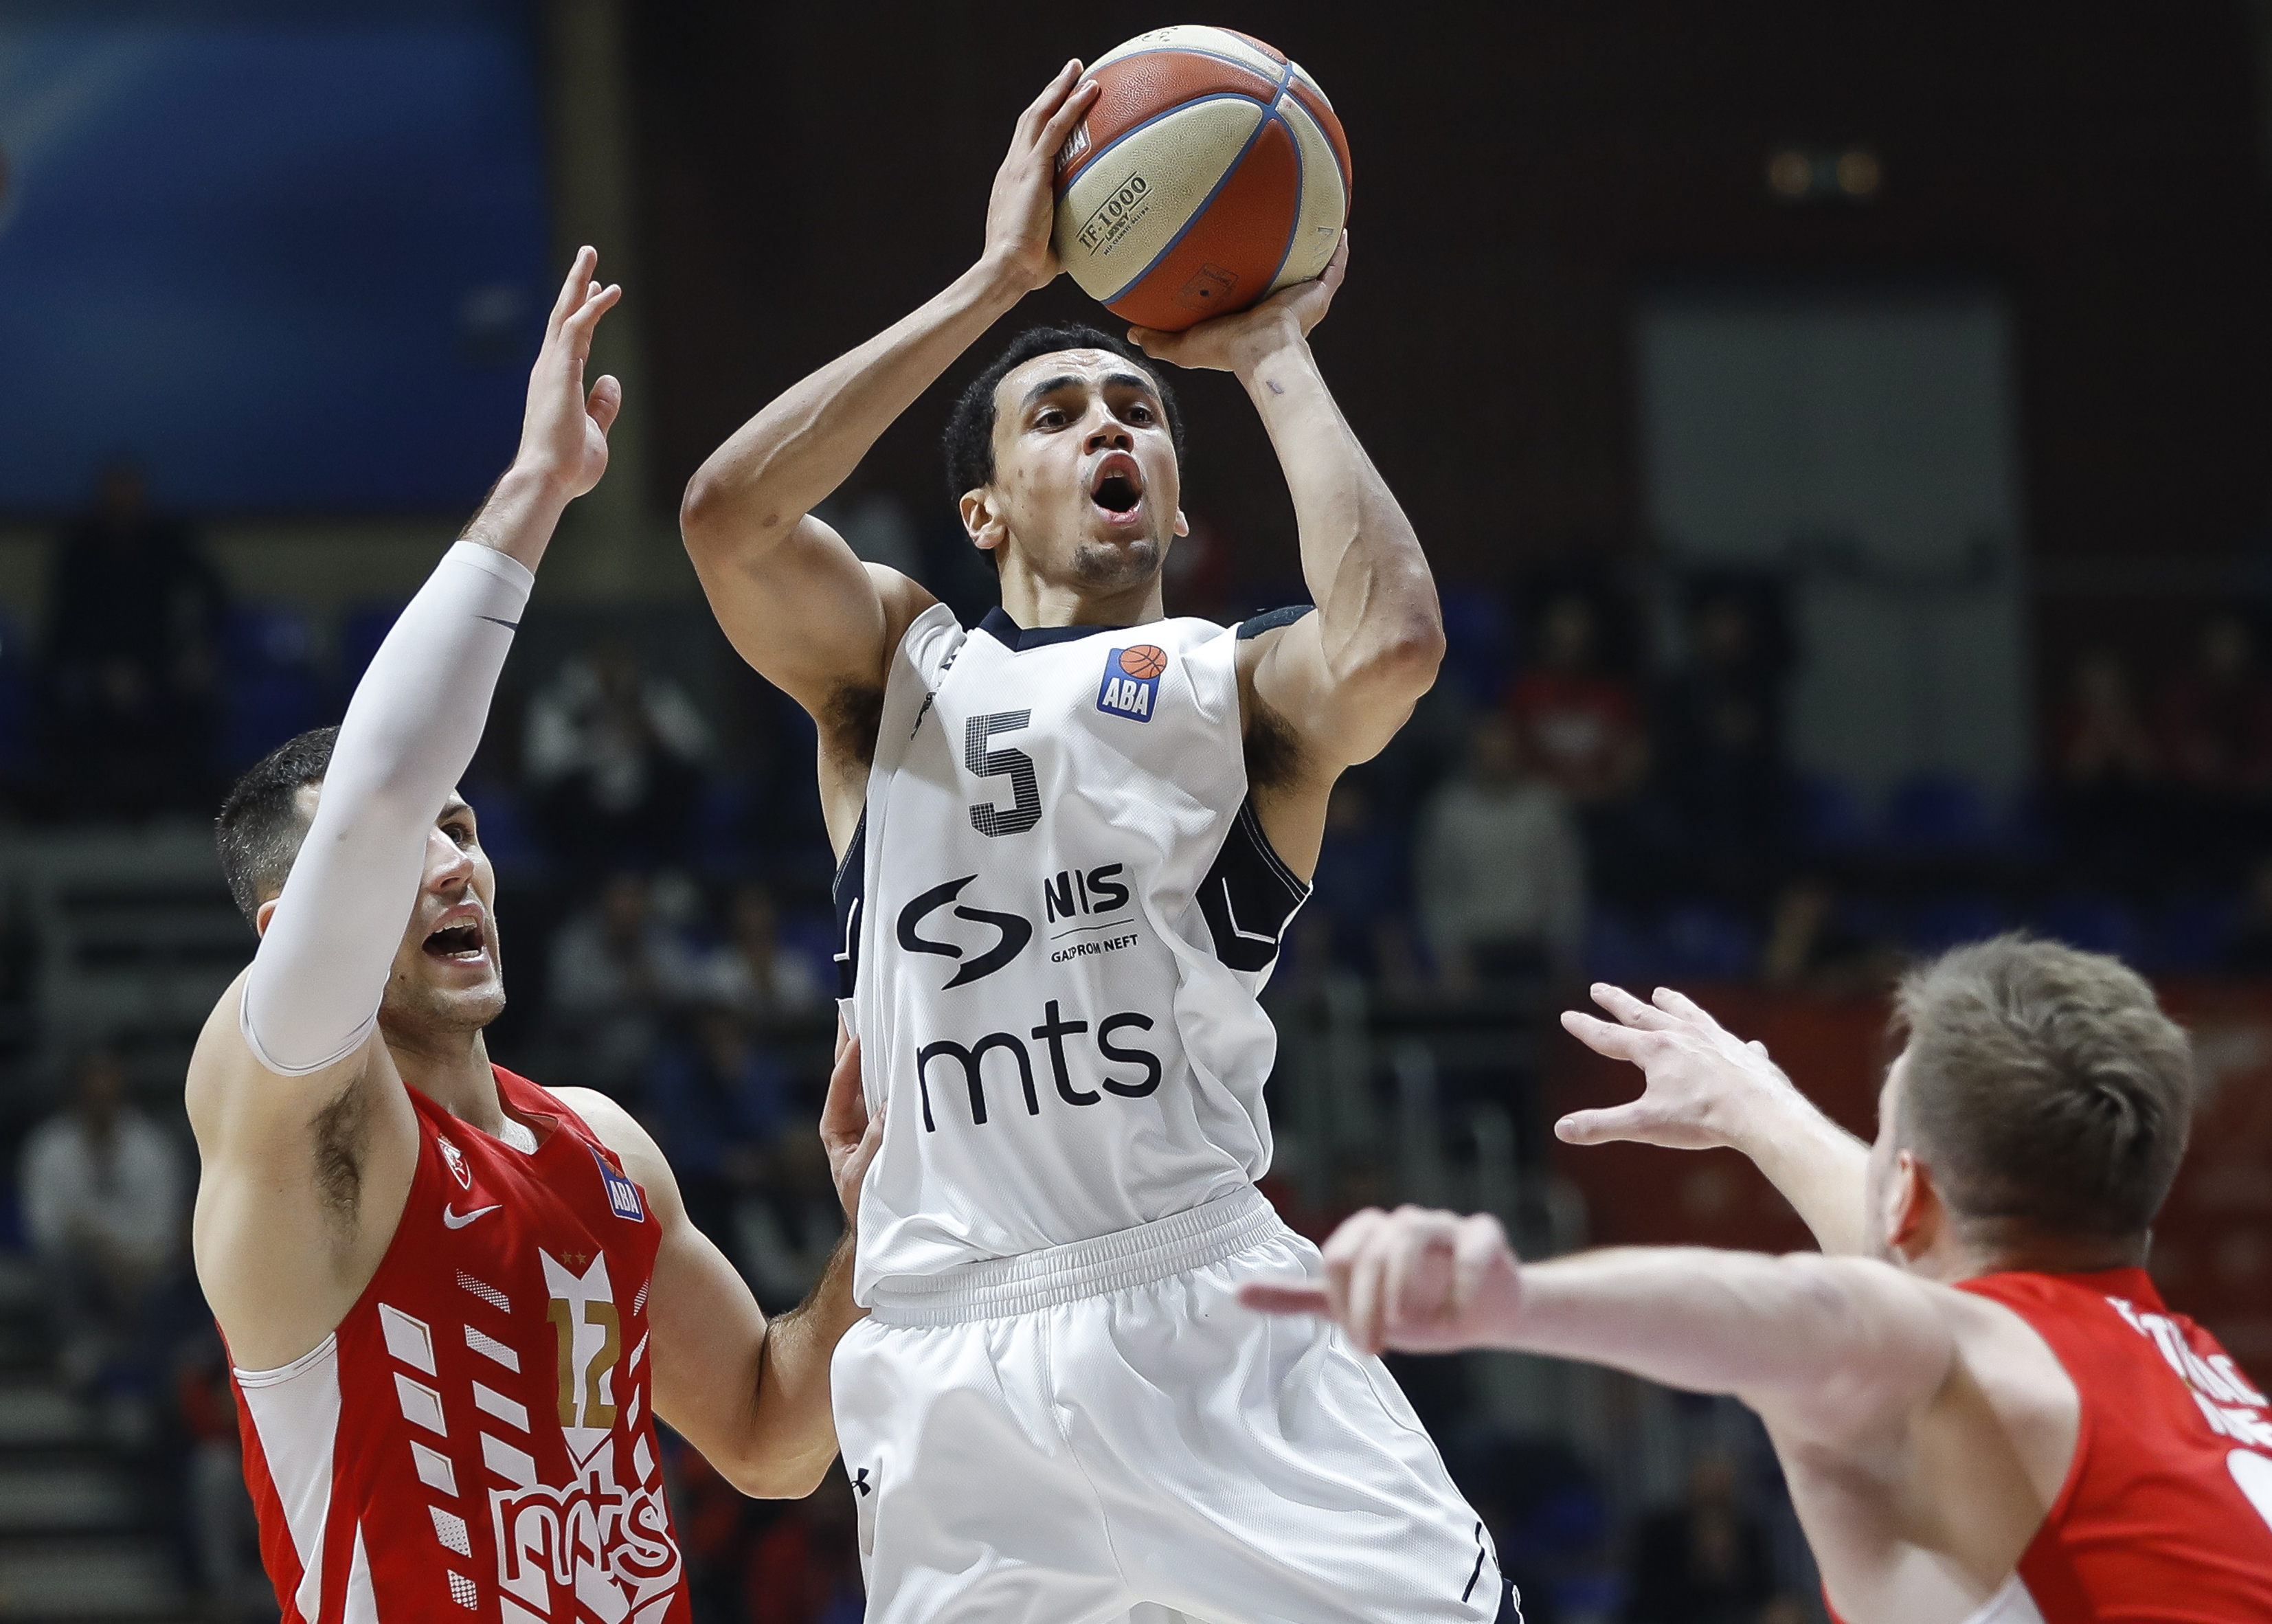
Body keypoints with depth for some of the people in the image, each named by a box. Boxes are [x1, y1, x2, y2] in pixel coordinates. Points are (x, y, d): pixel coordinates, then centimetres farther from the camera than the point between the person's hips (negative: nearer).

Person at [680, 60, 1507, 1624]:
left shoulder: (1237, 687, 13)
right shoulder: (893, 661, 18)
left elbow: (1394, 641, -11)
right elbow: (726, 516, -3)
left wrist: (1274, 356, 2)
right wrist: (996, 285, 0)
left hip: (1208, 1319, -1)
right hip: (952, 1359, 2)